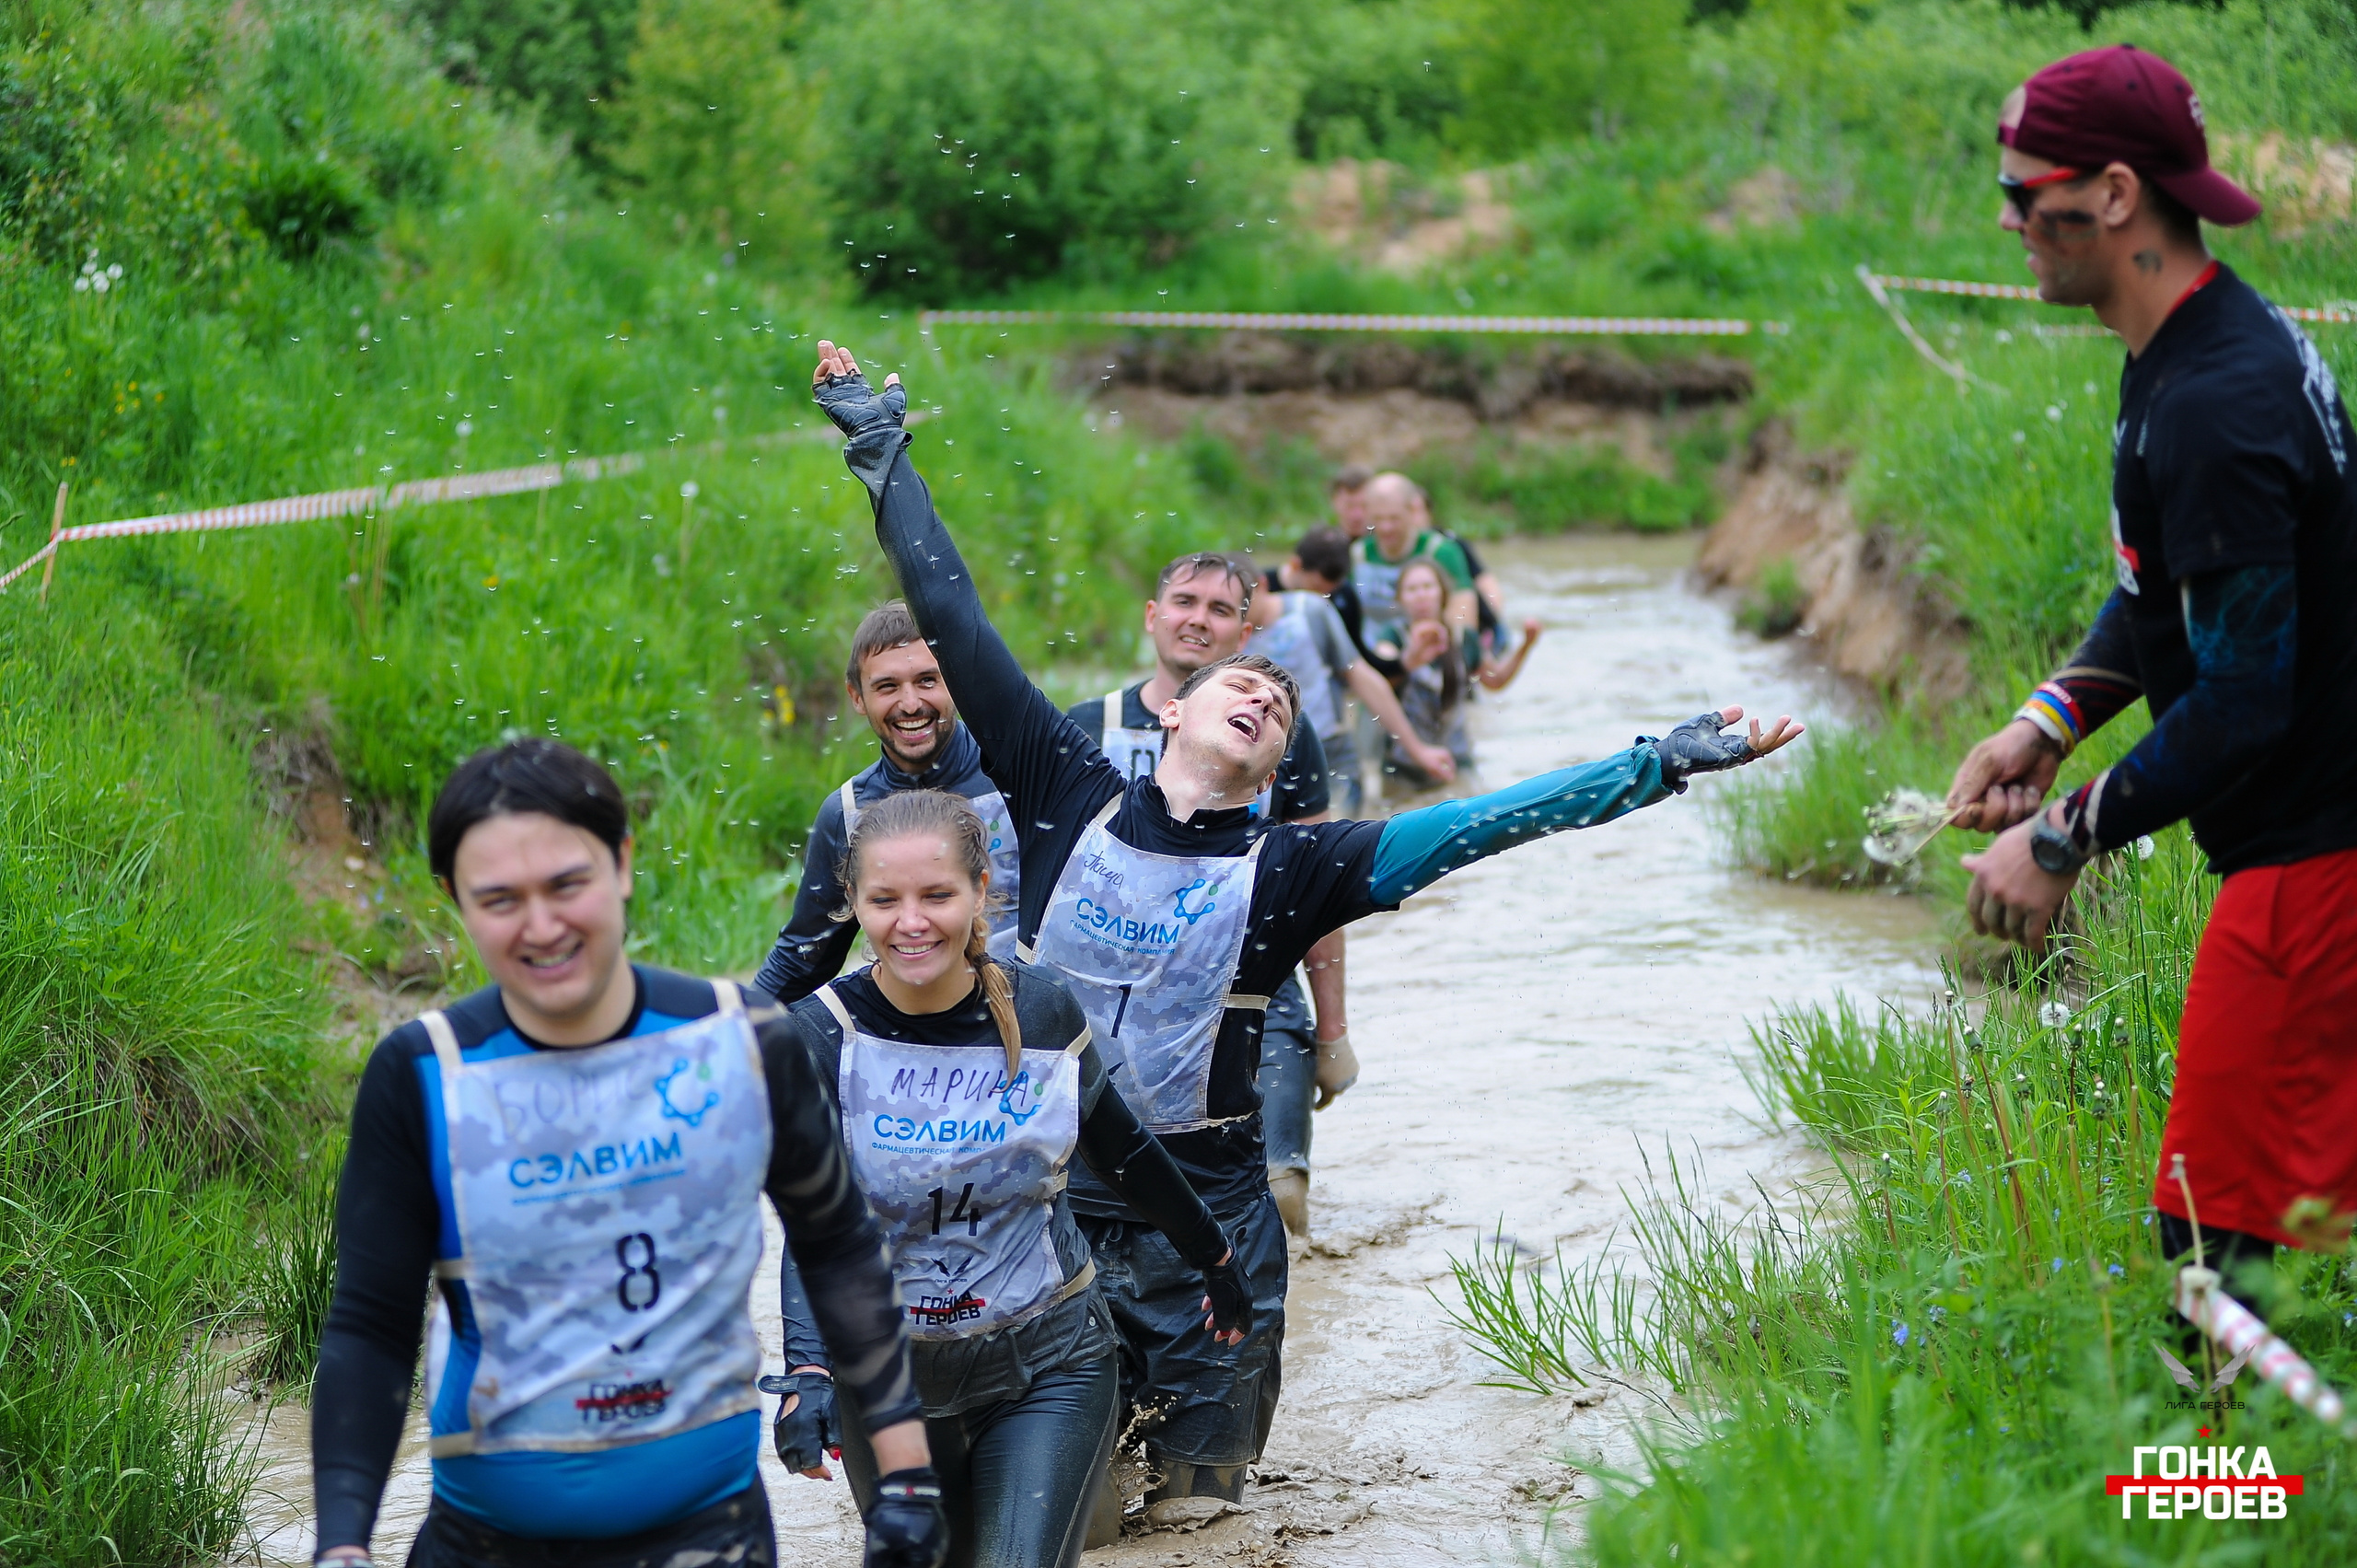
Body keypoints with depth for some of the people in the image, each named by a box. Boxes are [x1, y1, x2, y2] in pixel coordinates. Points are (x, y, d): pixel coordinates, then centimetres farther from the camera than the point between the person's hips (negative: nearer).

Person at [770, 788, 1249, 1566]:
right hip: (888, 1376, 0)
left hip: (1048, 1365, 0)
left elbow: (1123, 1152, 10)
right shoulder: (822, 1035, -14)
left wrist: (1213, 1260, 22)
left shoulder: (1043, 1009, -7)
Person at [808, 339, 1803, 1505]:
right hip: (1045, 1191, 0)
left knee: (1200, 1498, 9)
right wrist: (881, 453, 4)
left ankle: (1174, 1432, 41)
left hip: (1205, 1219, 0)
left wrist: (1656, 767, -13)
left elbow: (1475, 825, -8)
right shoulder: (1072, 798, -2)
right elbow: (956, 625, 1)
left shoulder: (1286, 868, -3)